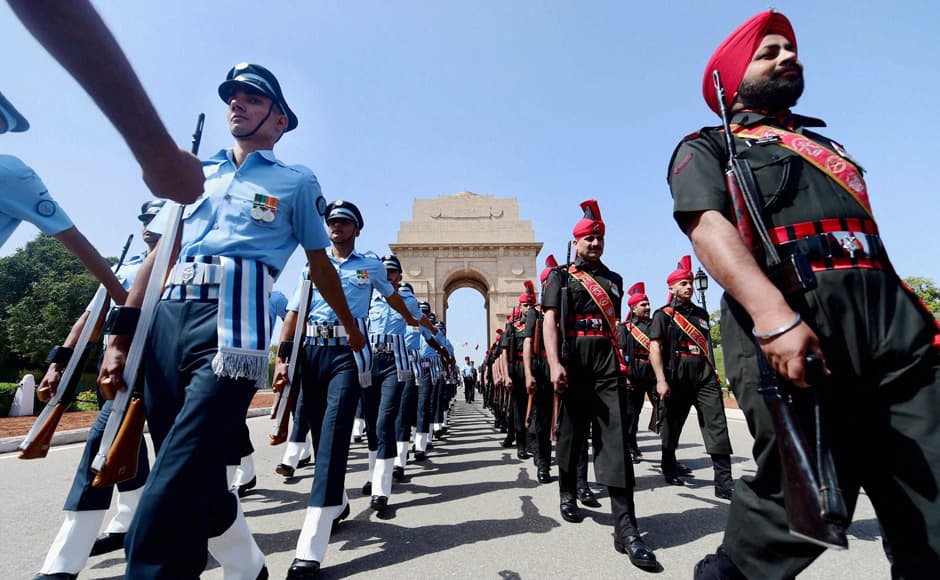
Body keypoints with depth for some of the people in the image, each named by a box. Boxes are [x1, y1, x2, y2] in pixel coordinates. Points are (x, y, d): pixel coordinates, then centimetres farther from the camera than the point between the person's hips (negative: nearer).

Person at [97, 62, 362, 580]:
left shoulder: (296, 182, 10)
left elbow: (319, 266, 14)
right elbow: (158, 255, 18)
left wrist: (351, 327, 19)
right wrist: (120, 336, 11)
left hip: (230, 324, -5)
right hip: (166, 319, 6)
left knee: (170, 496, -13)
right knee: (197, 479, 12)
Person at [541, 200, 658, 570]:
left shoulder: (614, 279, 18)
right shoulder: (560, 277, 4)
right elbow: (549, 322, -6)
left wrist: (623, 364, 18)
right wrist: (555, 364, -18)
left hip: (609, 366, 3)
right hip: (574, 366, -3)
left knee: (616, 442, -4)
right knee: (571, 435, 11)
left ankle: (626, 530, -1)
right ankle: (567, 494, 34)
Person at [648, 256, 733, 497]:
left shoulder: (701, 313, 16)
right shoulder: (663, 315, -2)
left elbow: (707, 345, 23)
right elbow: (655, 347, -10)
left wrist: (713, 371, 18)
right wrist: (661, 380, -18)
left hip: (705, 377, 5)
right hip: (677, 379, -4)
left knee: (718, 427, -4)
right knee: (672, 426, 9)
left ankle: (724, 484, 0)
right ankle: (669, 469, 28)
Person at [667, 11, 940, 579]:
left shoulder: (827, 147, 31)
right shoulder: (708, 147, 9)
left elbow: (870, 242, 30)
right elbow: (707, 227, -11)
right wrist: (774, 315, -26)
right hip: (791, 338, -7)